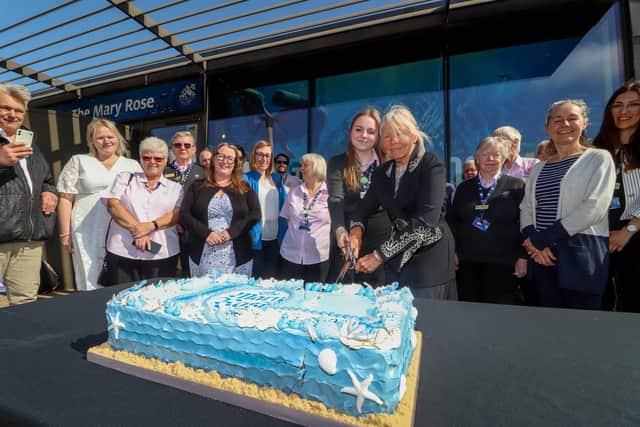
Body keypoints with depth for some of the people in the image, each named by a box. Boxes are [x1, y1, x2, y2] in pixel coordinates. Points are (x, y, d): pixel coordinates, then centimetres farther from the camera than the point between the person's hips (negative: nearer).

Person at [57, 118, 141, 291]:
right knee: (91, 284, -1)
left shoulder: (132, 165, 12)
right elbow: (65, 199, 6)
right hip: (89, 234, -1)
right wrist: (65, 234, 0)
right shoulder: (78, 161, 8)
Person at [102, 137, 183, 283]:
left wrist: (152, 226, -19)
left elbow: (178, 214, -3)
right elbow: (112, 205, -2)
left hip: (162, 255, 0)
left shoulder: (175, 187, 10)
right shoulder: (125, 178, 11)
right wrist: (136, 229, -14)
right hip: (122, 253, 0)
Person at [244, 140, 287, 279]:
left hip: (275, 239, 5)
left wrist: (283, 235, 7)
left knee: (273, 277, 16)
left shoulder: (276, 181, 11)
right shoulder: (246, 180, -4)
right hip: (256, 239, -4)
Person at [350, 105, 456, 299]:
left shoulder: (431, 166, -12)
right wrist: (356, 231, -15)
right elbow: (364, 208, 9)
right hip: (396, 260, 5)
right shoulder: (382, 172, 6)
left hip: (430, 259, -5)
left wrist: (380, 255, -24)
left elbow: (426, 220, -23)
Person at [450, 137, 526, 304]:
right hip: (467, 261, 3)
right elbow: (453, 221, 11)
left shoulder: (516, 186, 3)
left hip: (502, 263, -2)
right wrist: (453, 252, 3)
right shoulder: (464, 187, 11)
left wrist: (523, 257, -7)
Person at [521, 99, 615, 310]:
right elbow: (526, 208, 9)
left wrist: (543, 238, -14)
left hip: (582, 255, -4)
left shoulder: (599, 158, 2)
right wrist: (534, 241, -9)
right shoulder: (538, 168, 15)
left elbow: (594, 207, -11)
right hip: (542, 255, 4)